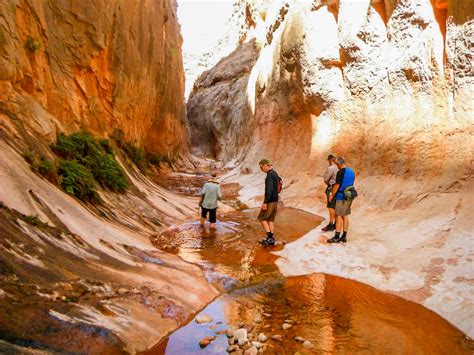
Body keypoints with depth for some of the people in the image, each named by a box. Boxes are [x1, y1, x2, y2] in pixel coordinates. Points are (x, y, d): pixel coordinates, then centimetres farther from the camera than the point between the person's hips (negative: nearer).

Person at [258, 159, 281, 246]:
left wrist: (265, 202, -24)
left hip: (270, 201, -9)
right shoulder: (274, 173, 13)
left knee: (262, 218, 1)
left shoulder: (270, 175, -18)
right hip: (275, 200, 9)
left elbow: (269, 189, -25)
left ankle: (270, 237, -2)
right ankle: (271, 238, 15)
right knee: (270, 219, 13)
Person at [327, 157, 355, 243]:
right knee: (345, 216, 11)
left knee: (339, 216, -4)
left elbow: (337, 185, -15)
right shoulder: (352, 172, 11)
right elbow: (351, 184, 16)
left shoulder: (341, 172, -14)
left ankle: (337, 237, -1)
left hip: (341, 196, -8)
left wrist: (332, 195, -5)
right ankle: (344, 236, 15)